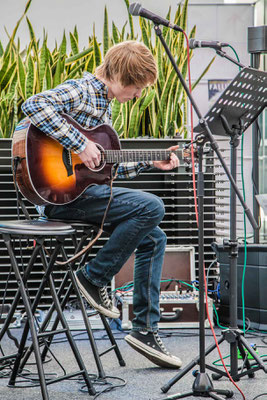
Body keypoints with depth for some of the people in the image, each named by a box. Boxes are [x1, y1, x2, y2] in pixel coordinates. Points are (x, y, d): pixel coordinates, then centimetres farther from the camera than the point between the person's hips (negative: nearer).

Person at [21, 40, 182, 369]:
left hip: (89, 190, 10)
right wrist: (80, 145, -29)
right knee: (151, 207, -22)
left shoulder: (104, 105, 20)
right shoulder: (79, 91, -9)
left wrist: (150, 162, 18)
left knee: (154, 238, 8)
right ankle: (93, 278, -7)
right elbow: (33, 105, -29)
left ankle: (145, 329, 11)